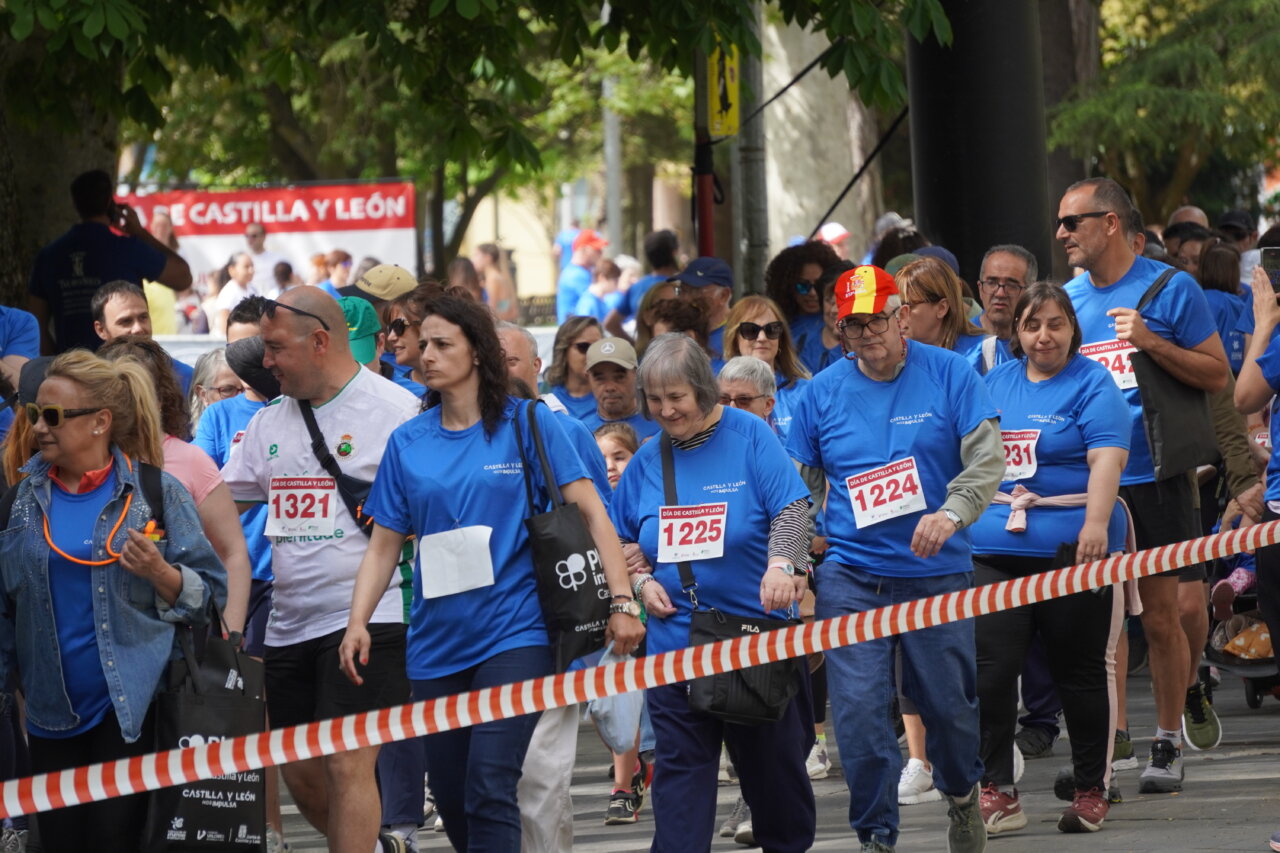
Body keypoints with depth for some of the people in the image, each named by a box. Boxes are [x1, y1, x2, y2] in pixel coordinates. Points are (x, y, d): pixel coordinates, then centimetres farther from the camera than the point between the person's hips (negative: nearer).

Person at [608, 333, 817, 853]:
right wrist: (642, 582, -2)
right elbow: (622, 538, 16)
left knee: (772, 761, 10)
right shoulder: (647, 460, 5)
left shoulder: (749, 436, -7)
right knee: (679, 770, -2)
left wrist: (782, 564, -32)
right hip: (675, 637, 3)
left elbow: (791, 509, -14)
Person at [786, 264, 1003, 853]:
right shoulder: (823, 391, 4)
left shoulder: (948, 374, -2)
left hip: (936, 570, -1)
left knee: (948, 702, 8)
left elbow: (988, 459, -8)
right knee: (858, 707, -9)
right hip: (851, 577, 1)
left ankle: (961, 794, 37)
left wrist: (952, 513, -25)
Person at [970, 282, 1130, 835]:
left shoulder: (1091, 385, -3)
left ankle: (1090, 790, 17)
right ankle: (997, 793, -2)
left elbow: (1106, 458, -15)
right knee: (989, 670, -7)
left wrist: (1096, 525, -27)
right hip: (996, 548, 4)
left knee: (1079, 672, 5)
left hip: (1071, 547, -4)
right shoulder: (995, 384, 14)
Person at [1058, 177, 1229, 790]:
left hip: (1154, 477, -3)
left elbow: (1217, 376, -4)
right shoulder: (1065, 301, 11)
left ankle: (1167, 744, 12)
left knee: (1161, 617, 1)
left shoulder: (1170, 290, -2)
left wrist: (1151, 343, -16)